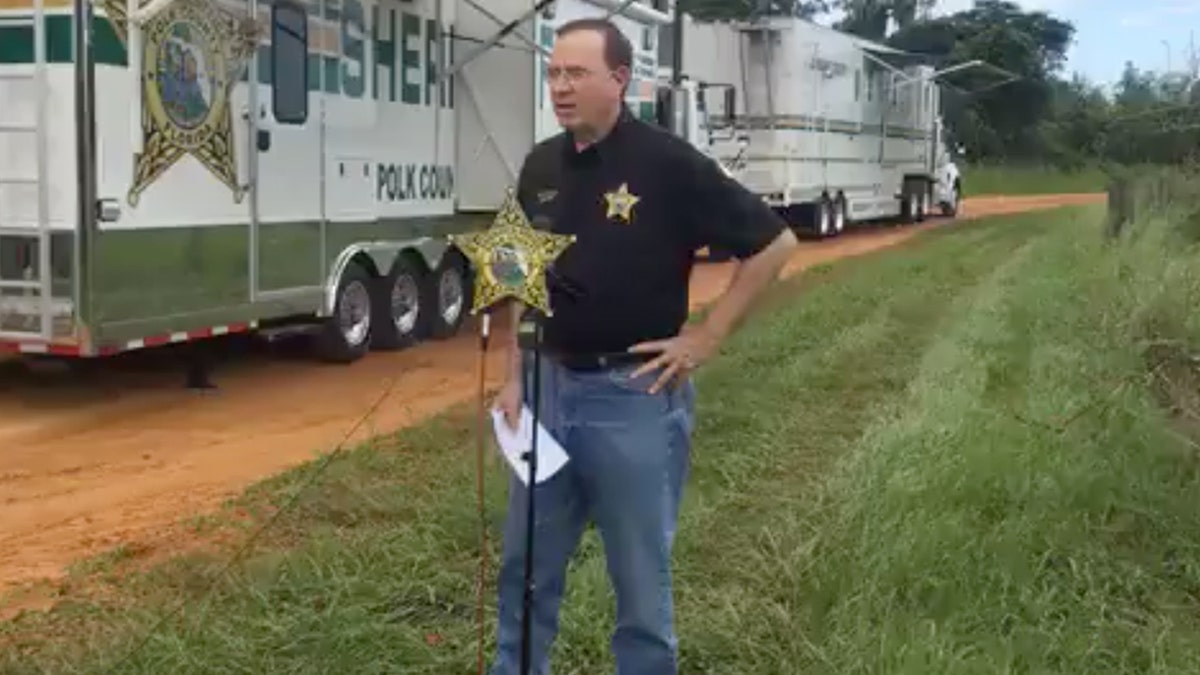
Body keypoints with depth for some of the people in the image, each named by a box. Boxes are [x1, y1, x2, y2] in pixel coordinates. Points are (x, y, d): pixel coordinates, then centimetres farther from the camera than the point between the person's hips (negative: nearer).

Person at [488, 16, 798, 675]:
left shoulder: (668, 163, -12)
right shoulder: (541, 166, 5)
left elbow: (773, 244, -8)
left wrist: (705, 338, -10)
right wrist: (514, 377, 9)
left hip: (634, 393, -5)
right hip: (550, 385, 5)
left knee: (640, 577, 8)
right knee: (525, 566, 16)